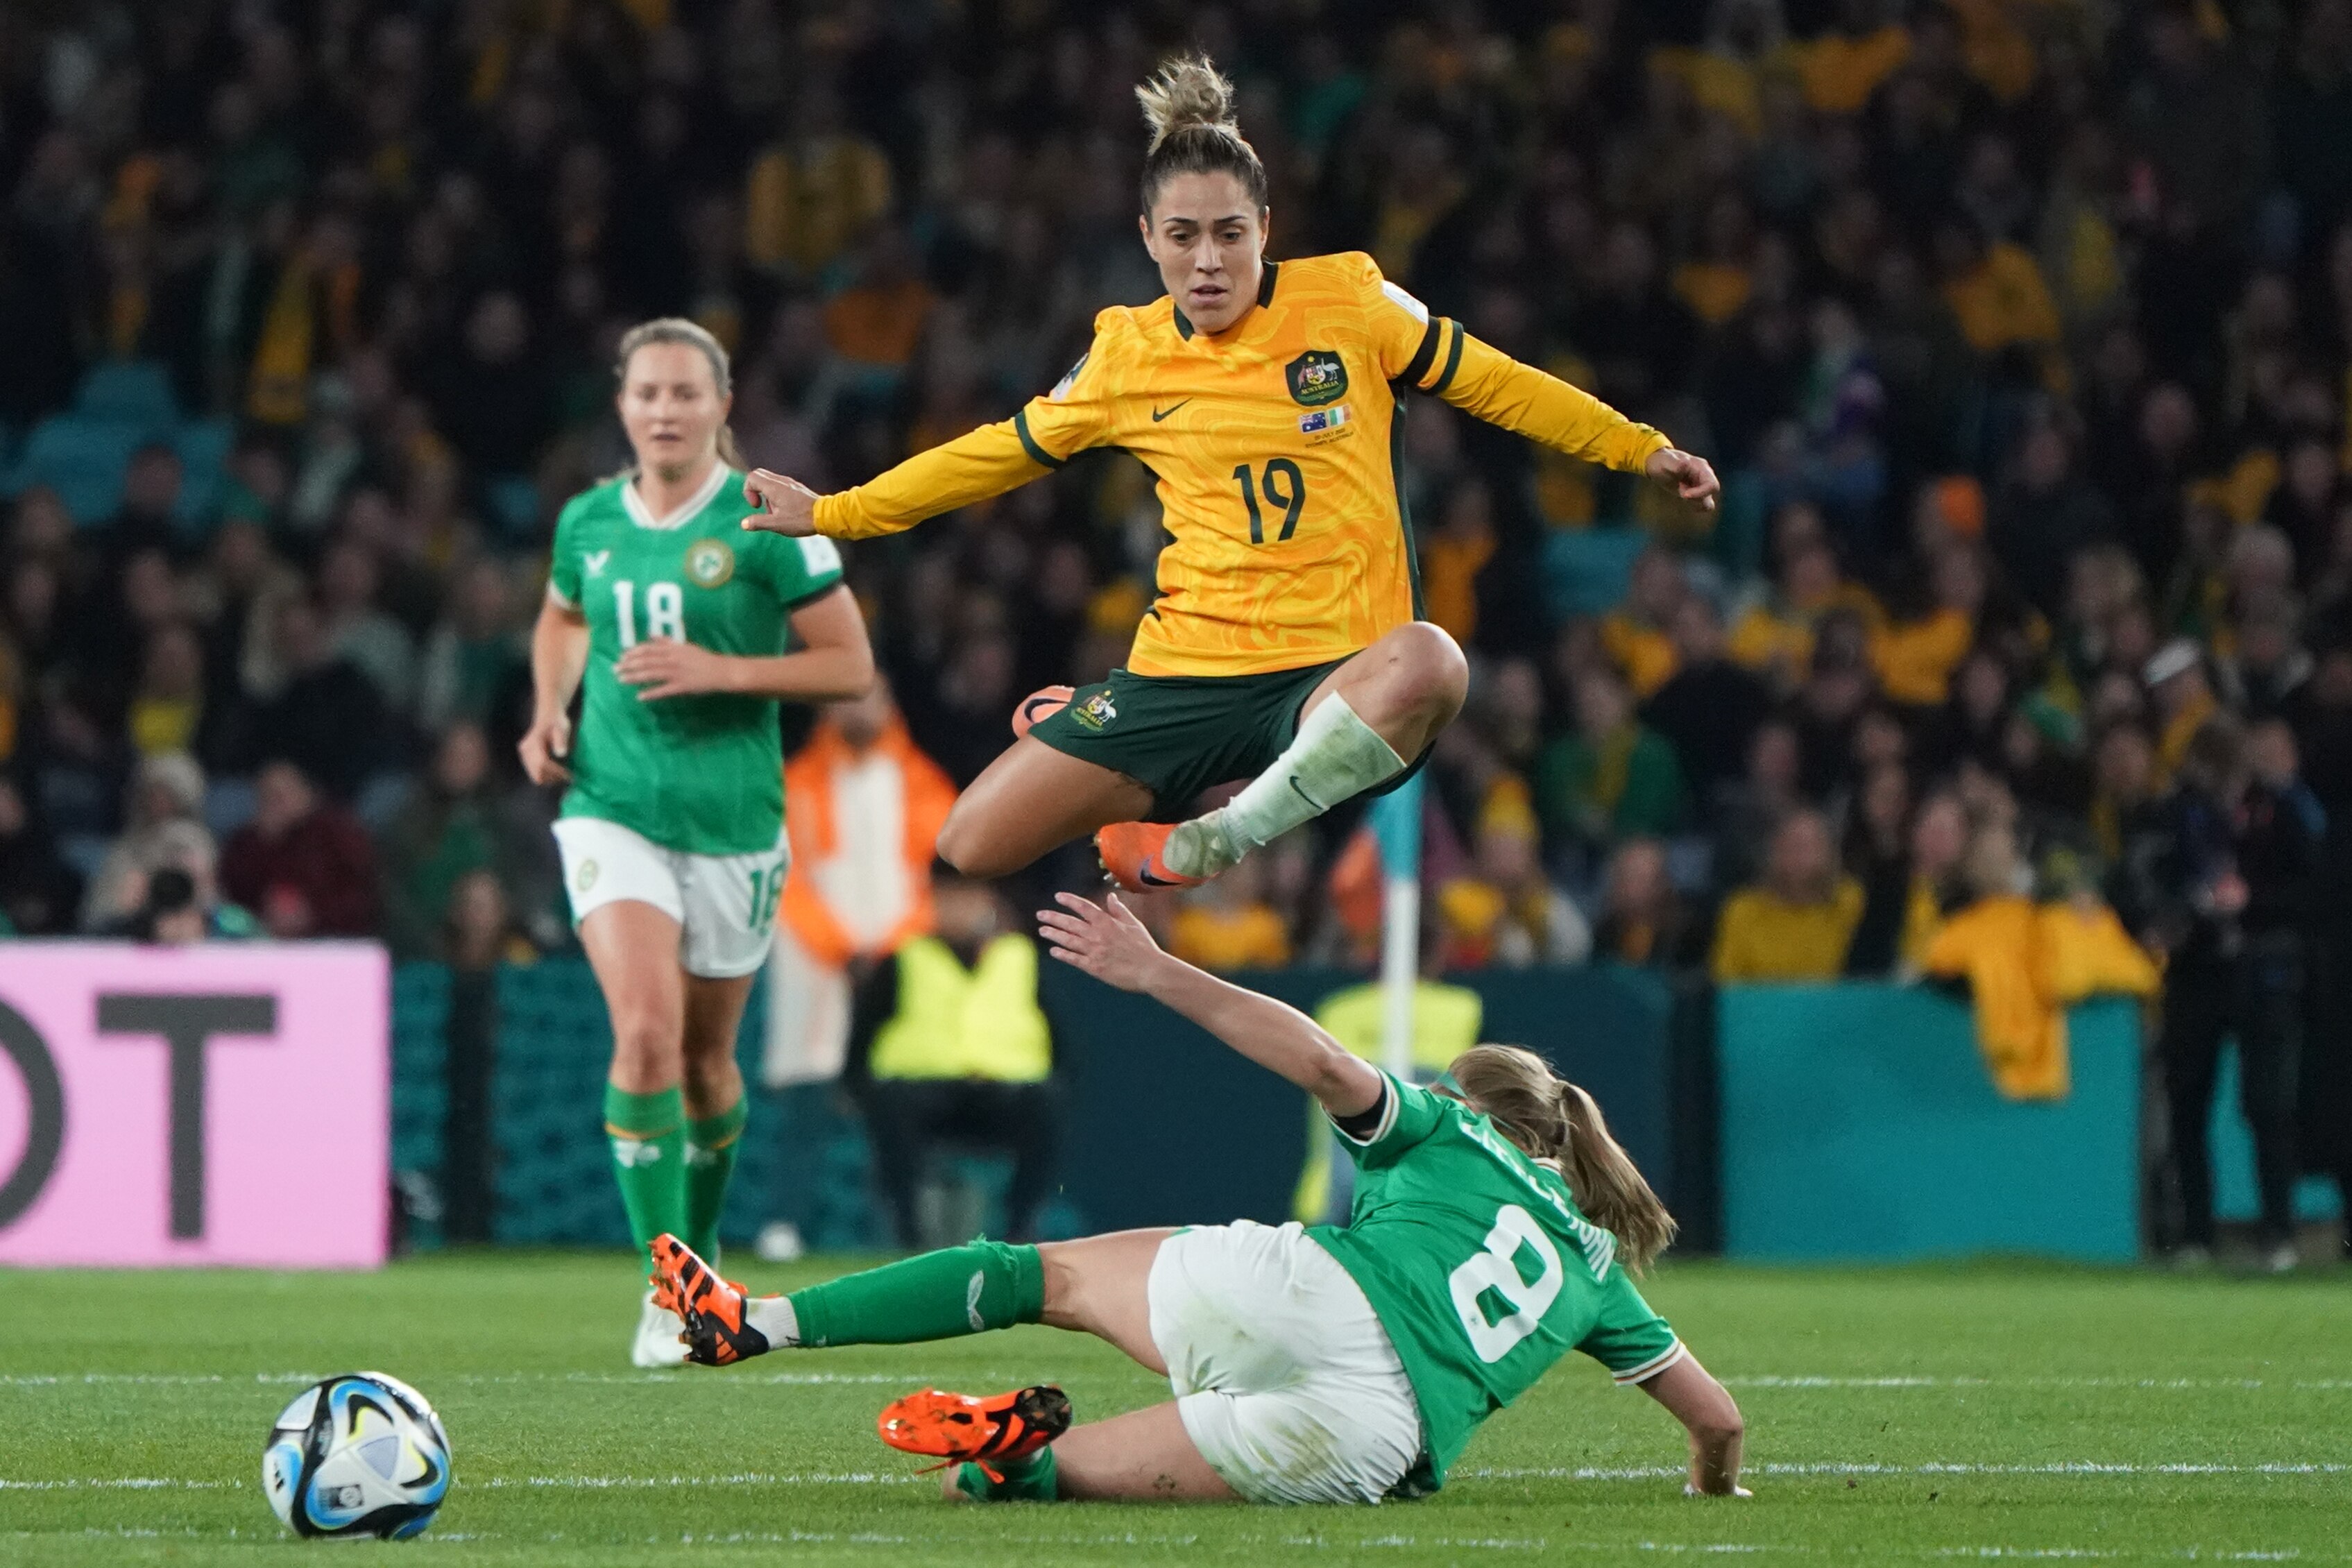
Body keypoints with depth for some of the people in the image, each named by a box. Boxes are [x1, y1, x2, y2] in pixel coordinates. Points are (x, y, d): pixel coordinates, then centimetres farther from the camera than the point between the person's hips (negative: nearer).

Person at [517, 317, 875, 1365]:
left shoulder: (769, 525, -8)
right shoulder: (589, 522, 3)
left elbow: (850, 666, -6)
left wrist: (719, 670, -17)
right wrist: (549, 712, 7)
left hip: (732, 815, -1)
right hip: (612, 803, 1)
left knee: (703, 1056, 11)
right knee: (645, 1031, -19)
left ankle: (701, 1248, 39)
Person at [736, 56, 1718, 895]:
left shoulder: (1347, 300, 0)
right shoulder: (1128, 353, 5)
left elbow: (1494, 384, 11)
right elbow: (1001, 454, 19)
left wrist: (1639, 449, 12)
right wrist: (829, 514, 20)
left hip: (1332, 667, -2)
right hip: (1185, 670, 2)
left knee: (1427, 664, -40)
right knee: (973, 846, -8)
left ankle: (1216, 842, -19)